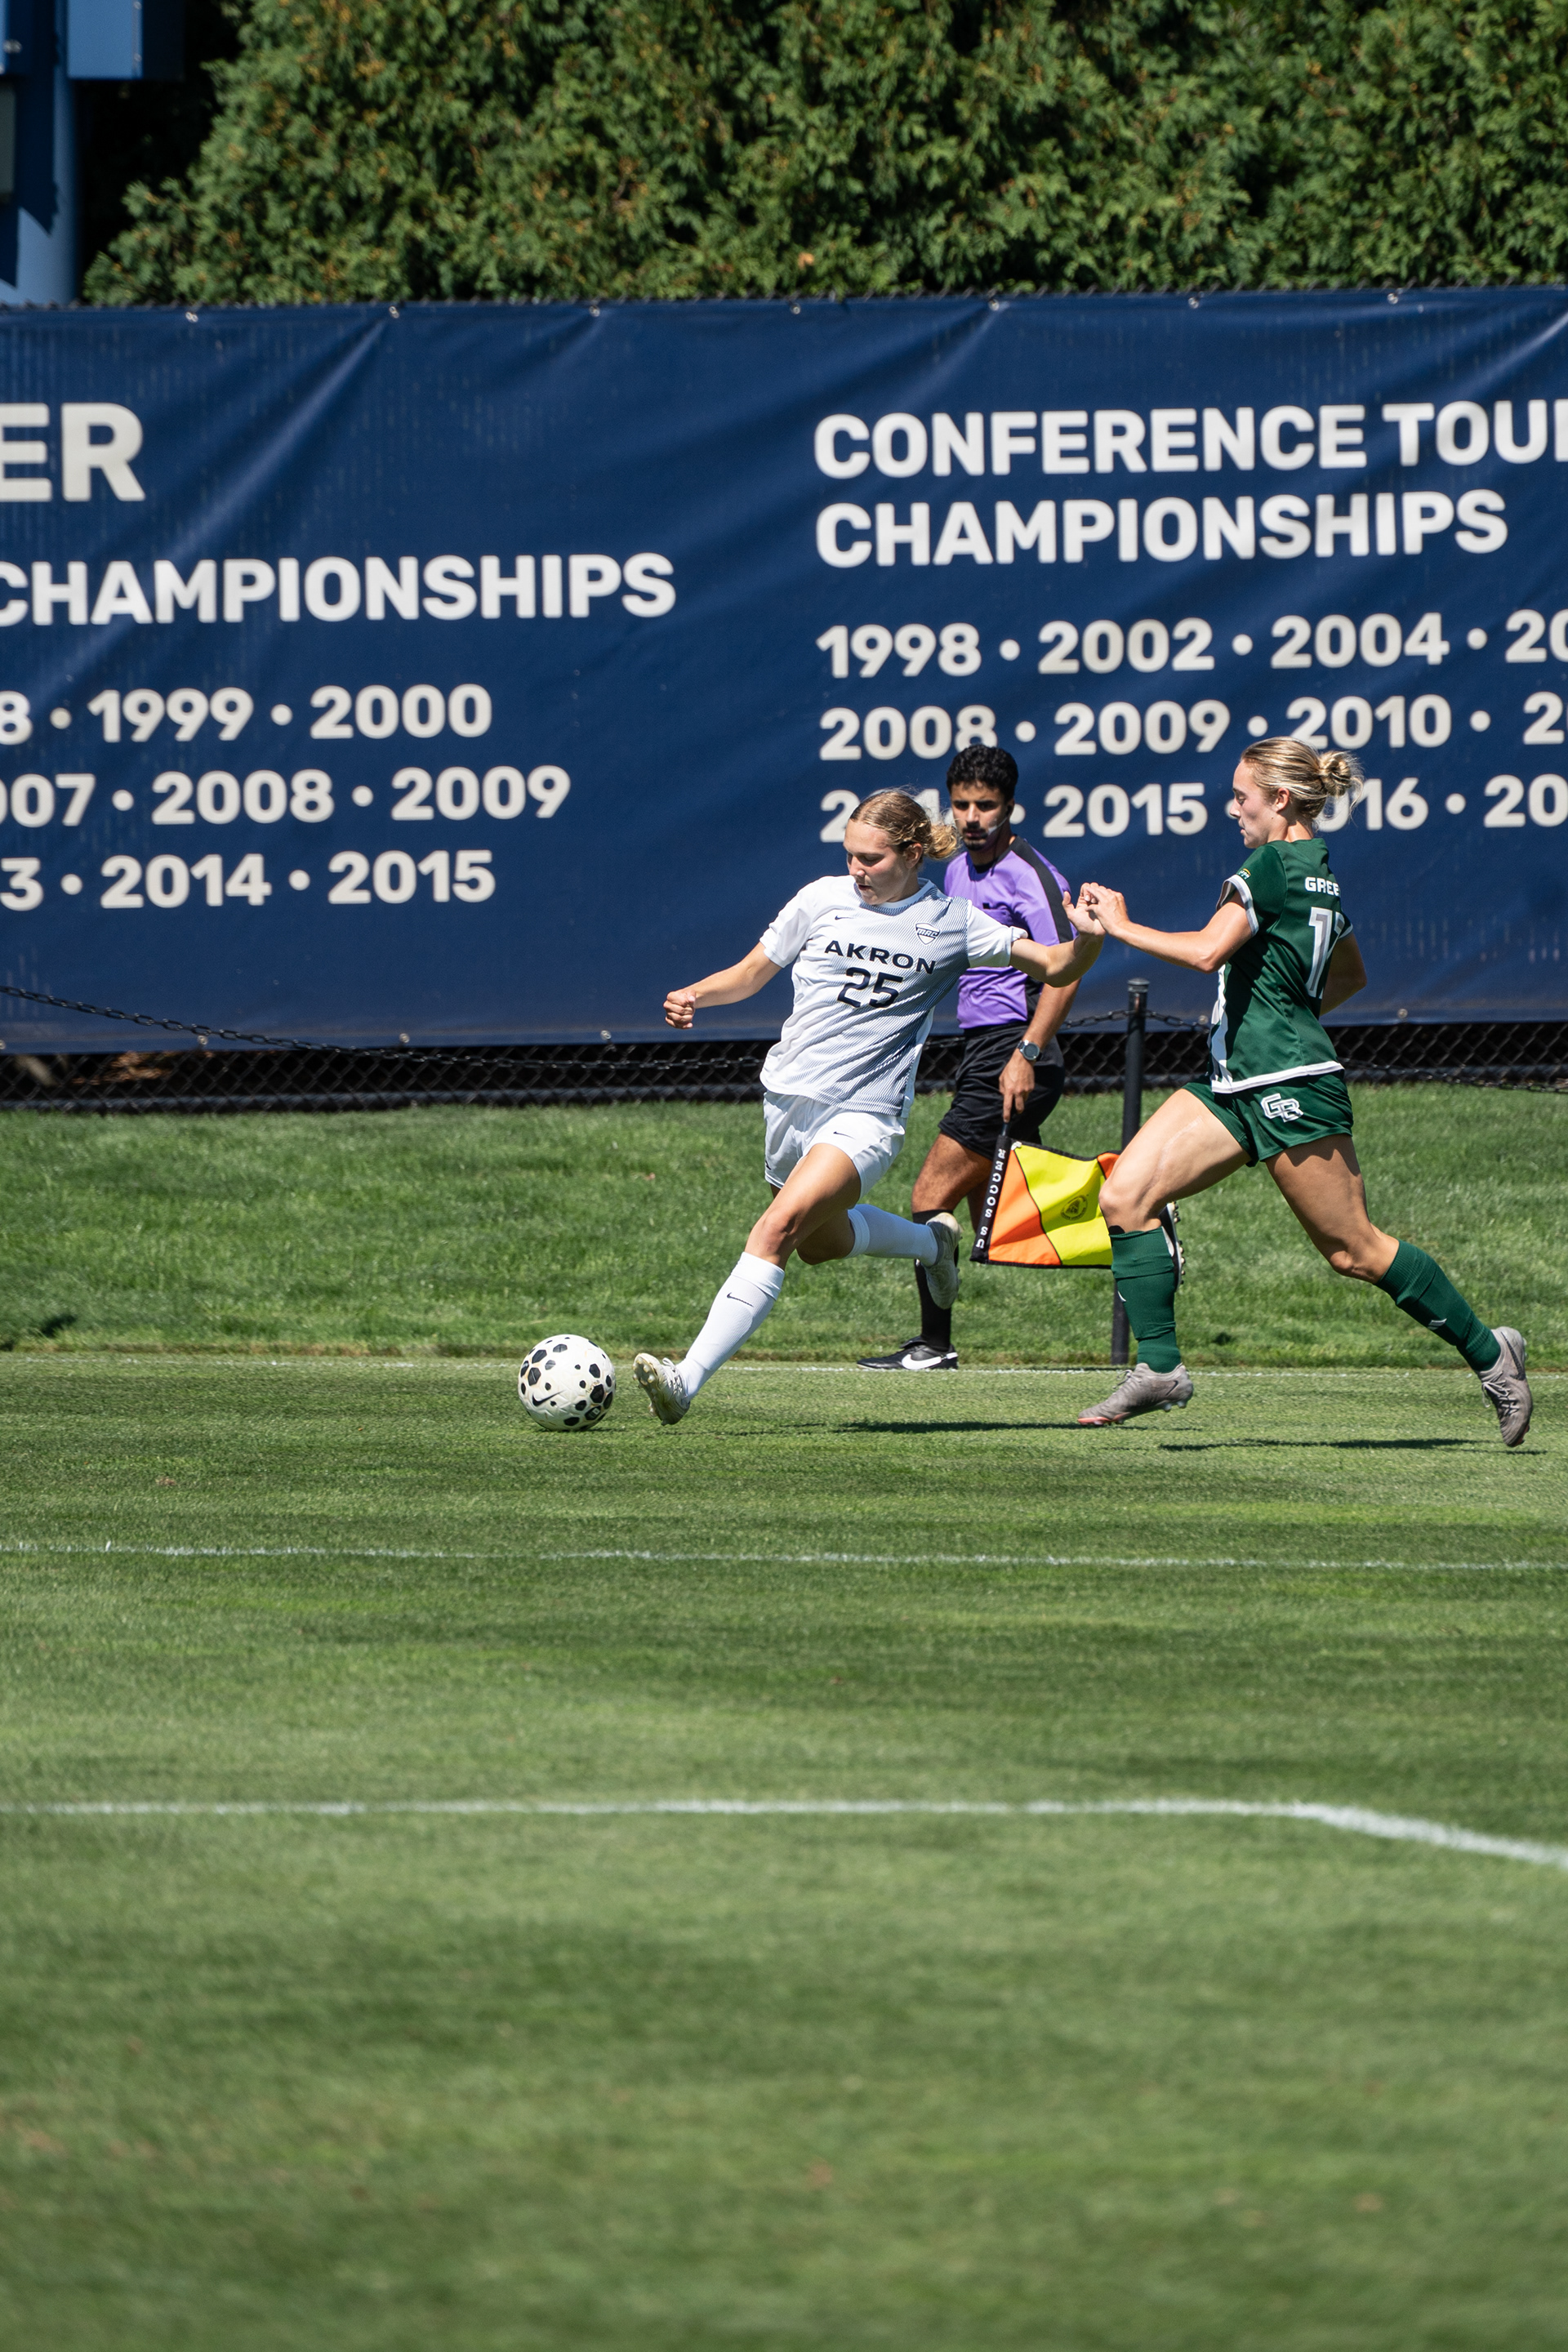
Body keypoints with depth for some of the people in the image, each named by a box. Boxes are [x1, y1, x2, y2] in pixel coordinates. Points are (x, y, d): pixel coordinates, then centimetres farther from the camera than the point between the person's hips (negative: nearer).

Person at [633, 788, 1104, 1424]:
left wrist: (1087, 938, -17)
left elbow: (1055, 967, 5)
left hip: (866, 1115, -5)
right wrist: (694, 995, -8)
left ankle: (688, 1379, -31)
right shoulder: (822, 900, 2)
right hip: (791, 1100, 5)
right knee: (821, 1243, 23)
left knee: (782, 1226, -26)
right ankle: (931, 1241, 53)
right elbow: (751, 973, 12)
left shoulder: (952, 922, -1)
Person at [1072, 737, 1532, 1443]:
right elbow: (1350, 974, 28)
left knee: (1353, 1249, -1)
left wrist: (1123, 927, -14)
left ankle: (1489, 1353, 13)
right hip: (1235, 1082, 10)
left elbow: (1207, 951, -25)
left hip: (1291, 1089, -10)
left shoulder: (1273, 865, -15)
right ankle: (1160, 1366, -3)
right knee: (1124, 1195, -2)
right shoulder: (1319, 873, 15)